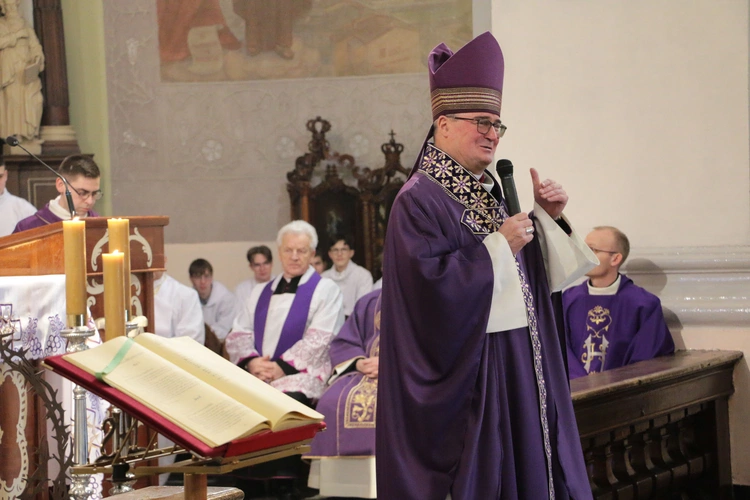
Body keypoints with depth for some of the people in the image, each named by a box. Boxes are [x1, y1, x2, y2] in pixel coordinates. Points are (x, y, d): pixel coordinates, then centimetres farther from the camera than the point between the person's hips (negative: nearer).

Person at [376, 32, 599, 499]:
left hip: (521, 365, 8)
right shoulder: (420, 200, -11)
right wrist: (498, 246, -18)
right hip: (462, 369, -8)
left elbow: (541, 273, 17)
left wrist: (547, 217, 2)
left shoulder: (493, 192, 13)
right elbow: (427, 280, -23)